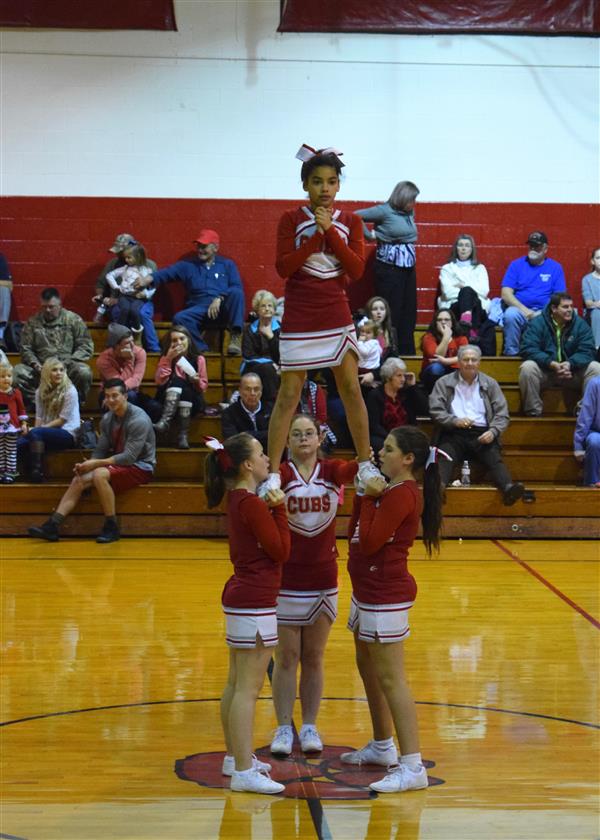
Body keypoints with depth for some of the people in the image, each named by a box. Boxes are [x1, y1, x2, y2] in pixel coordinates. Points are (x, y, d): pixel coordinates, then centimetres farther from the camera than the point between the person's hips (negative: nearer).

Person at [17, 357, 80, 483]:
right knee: (20, 444, -23)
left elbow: (63, 419, -8)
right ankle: (34, 473, -11)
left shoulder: (70, 391, -5)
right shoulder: (41, 391, 12)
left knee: (35, 433, -32)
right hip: (47, 434, 5)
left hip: (67, 434, -5)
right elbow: (39, 416, 7)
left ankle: (37, 470, -24)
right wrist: (36, 429, -14)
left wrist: (41, 427, -14)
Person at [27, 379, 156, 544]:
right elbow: (100, 450, 7)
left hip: (141, 466, -7)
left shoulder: (138, 420, -18)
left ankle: (111, 528, -23)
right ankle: (52, 526, -20)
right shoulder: (107, 419, 5)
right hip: (118, 464, 7)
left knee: (100, 474, -32)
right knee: (79, 480, -14)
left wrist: (96, 463, -24)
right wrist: (87, 464, -16)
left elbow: (129, 457, -23)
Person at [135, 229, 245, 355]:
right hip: (199, 309, 1)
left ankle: (235, 336, -31)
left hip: (223, 308, -1)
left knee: (236, 292, -32)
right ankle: (201, 349, -20)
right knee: (180, 318, -29)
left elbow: (237, 288, 1)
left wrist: (219, 298, -17)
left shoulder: (227, 265, 16)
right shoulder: (188, 266, 17)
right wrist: (149, 279, -21)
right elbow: (168, 272, -1)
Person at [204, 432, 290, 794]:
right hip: (255, 603, -10)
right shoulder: (252, 504, -18)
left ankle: (236, 757, 28)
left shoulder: (239, 498, 9)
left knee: (237, 684, 17)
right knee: (248, 687, -8)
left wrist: (271, 506, 10)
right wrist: (279, 509, -10)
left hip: (242, 597, 10)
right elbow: (281, 551, -16)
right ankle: (244, 771, -6)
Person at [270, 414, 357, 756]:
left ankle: (309, 727, 20)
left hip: (324, 577, 2)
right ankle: (284, 728, 14)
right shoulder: (282, 474, -7)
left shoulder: (332, 470, -2)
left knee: (314, 657, 11)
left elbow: (355, 468, -21)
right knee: (287, 657, 4)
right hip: (286, 577, -2)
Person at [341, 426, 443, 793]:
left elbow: (369, 542, -22)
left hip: (386, 596, -11)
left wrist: (369, 498, -13)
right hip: (369, 591, 11)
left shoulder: (402, 495, -18)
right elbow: (354, 533, 12)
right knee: (368, 667, 22)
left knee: (391, 680, -10)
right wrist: (365, 495, 2)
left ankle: (413, 767, -9)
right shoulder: (391, 490, 12)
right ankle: (383, 746, 37)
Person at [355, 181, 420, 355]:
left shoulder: (409, 212, 10)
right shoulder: (385, 211, -10)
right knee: (390, 311, -4)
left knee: (409, 310, 8)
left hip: (408, 266, 7)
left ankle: (407, 351, 15)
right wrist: (369, 234, -6)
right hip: (389, 267, -7)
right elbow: (357, 216, -11)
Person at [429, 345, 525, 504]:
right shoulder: (444, 383, 14)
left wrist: (493, 431, -9)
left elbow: (502, 413, 12)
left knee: (495, 458, -29)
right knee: (445, 457, -32)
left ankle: (508, 488, -53)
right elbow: (435, 410, 4)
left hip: (482, 435, 1)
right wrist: (455, 421, -14)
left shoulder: (490, 384, 18)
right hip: (454, 434, -1)